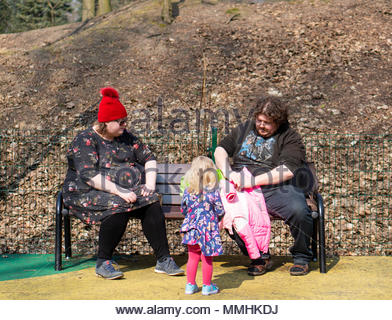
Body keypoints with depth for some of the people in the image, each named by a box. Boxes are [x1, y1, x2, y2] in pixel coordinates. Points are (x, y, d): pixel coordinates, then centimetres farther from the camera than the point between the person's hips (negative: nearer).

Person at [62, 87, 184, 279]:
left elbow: (148, 158, 14)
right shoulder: (85, 141, -8)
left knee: (151, 203, -22)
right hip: (88, 195, -5)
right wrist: (120, 192, -28)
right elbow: (89, 175, -20)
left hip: (127, 191, 5)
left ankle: (163, 260, -20)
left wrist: (150, 186, -3)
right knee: (119, 206, -35)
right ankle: (102, 263, -21)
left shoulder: (125, 137, 12)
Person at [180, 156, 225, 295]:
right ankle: (207, 286, 17)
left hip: (192, 230, 3)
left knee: (192, 258, 14)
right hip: (208, 230, -3)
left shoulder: (187, 191, -3)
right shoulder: (213, 192, -13)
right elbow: (220, 212, -7)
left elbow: (183, 210, 8)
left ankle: (190, 285, 21)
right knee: (207, 259, 8)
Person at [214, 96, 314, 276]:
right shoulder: (245, 129, 21)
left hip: (276, 189, -3)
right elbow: (220, 150, 18)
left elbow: (287, 171, -11)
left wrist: (254, 180, -18)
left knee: (299, 210, -33)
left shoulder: (289, 137, 4)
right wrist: (229, 173, -3)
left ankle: (301, 257, -2)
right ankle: (260, 257, -7)